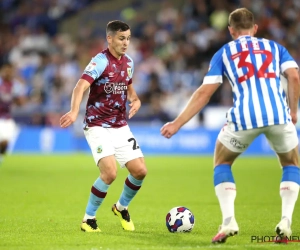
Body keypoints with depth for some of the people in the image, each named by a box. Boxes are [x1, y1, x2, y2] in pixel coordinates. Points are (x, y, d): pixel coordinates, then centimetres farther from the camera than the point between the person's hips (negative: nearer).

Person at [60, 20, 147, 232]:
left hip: (121, 127, 7)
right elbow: (81, 87, -30)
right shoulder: (101, 61, -16)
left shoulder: (128, 62, 7)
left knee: (140, 171, -1)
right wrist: (74, 112, -47)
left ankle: (122, 207, 27)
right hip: (98, 127, -7)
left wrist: (135, 100, 2)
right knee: (110, 173, -22)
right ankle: (89, 219, -2)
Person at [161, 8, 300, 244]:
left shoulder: (224, 52, 20)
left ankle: (229, 221, 5)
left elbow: (204, 93, 12)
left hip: (243, 116, -1)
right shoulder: (274, 47, 24)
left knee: (221, 162, 24)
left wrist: (177, 123, 16)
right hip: (278, 113, 1)